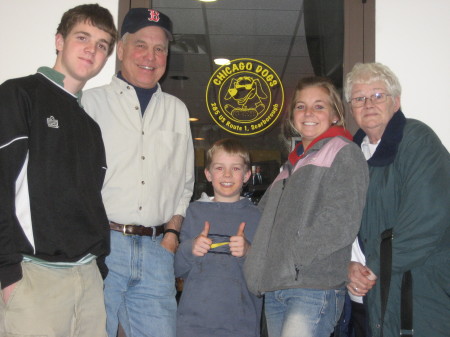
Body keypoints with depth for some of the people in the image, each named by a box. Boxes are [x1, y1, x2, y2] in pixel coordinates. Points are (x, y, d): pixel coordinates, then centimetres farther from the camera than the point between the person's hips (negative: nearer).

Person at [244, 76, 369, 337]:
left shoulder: (345, 154, 1)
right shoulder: (294, 163, 24)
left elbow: (341, 224, -11)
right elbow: (269, 217, 26)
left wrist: (294, 255, -13)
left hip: (315, 287, -7)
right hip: (275, 288, 7)